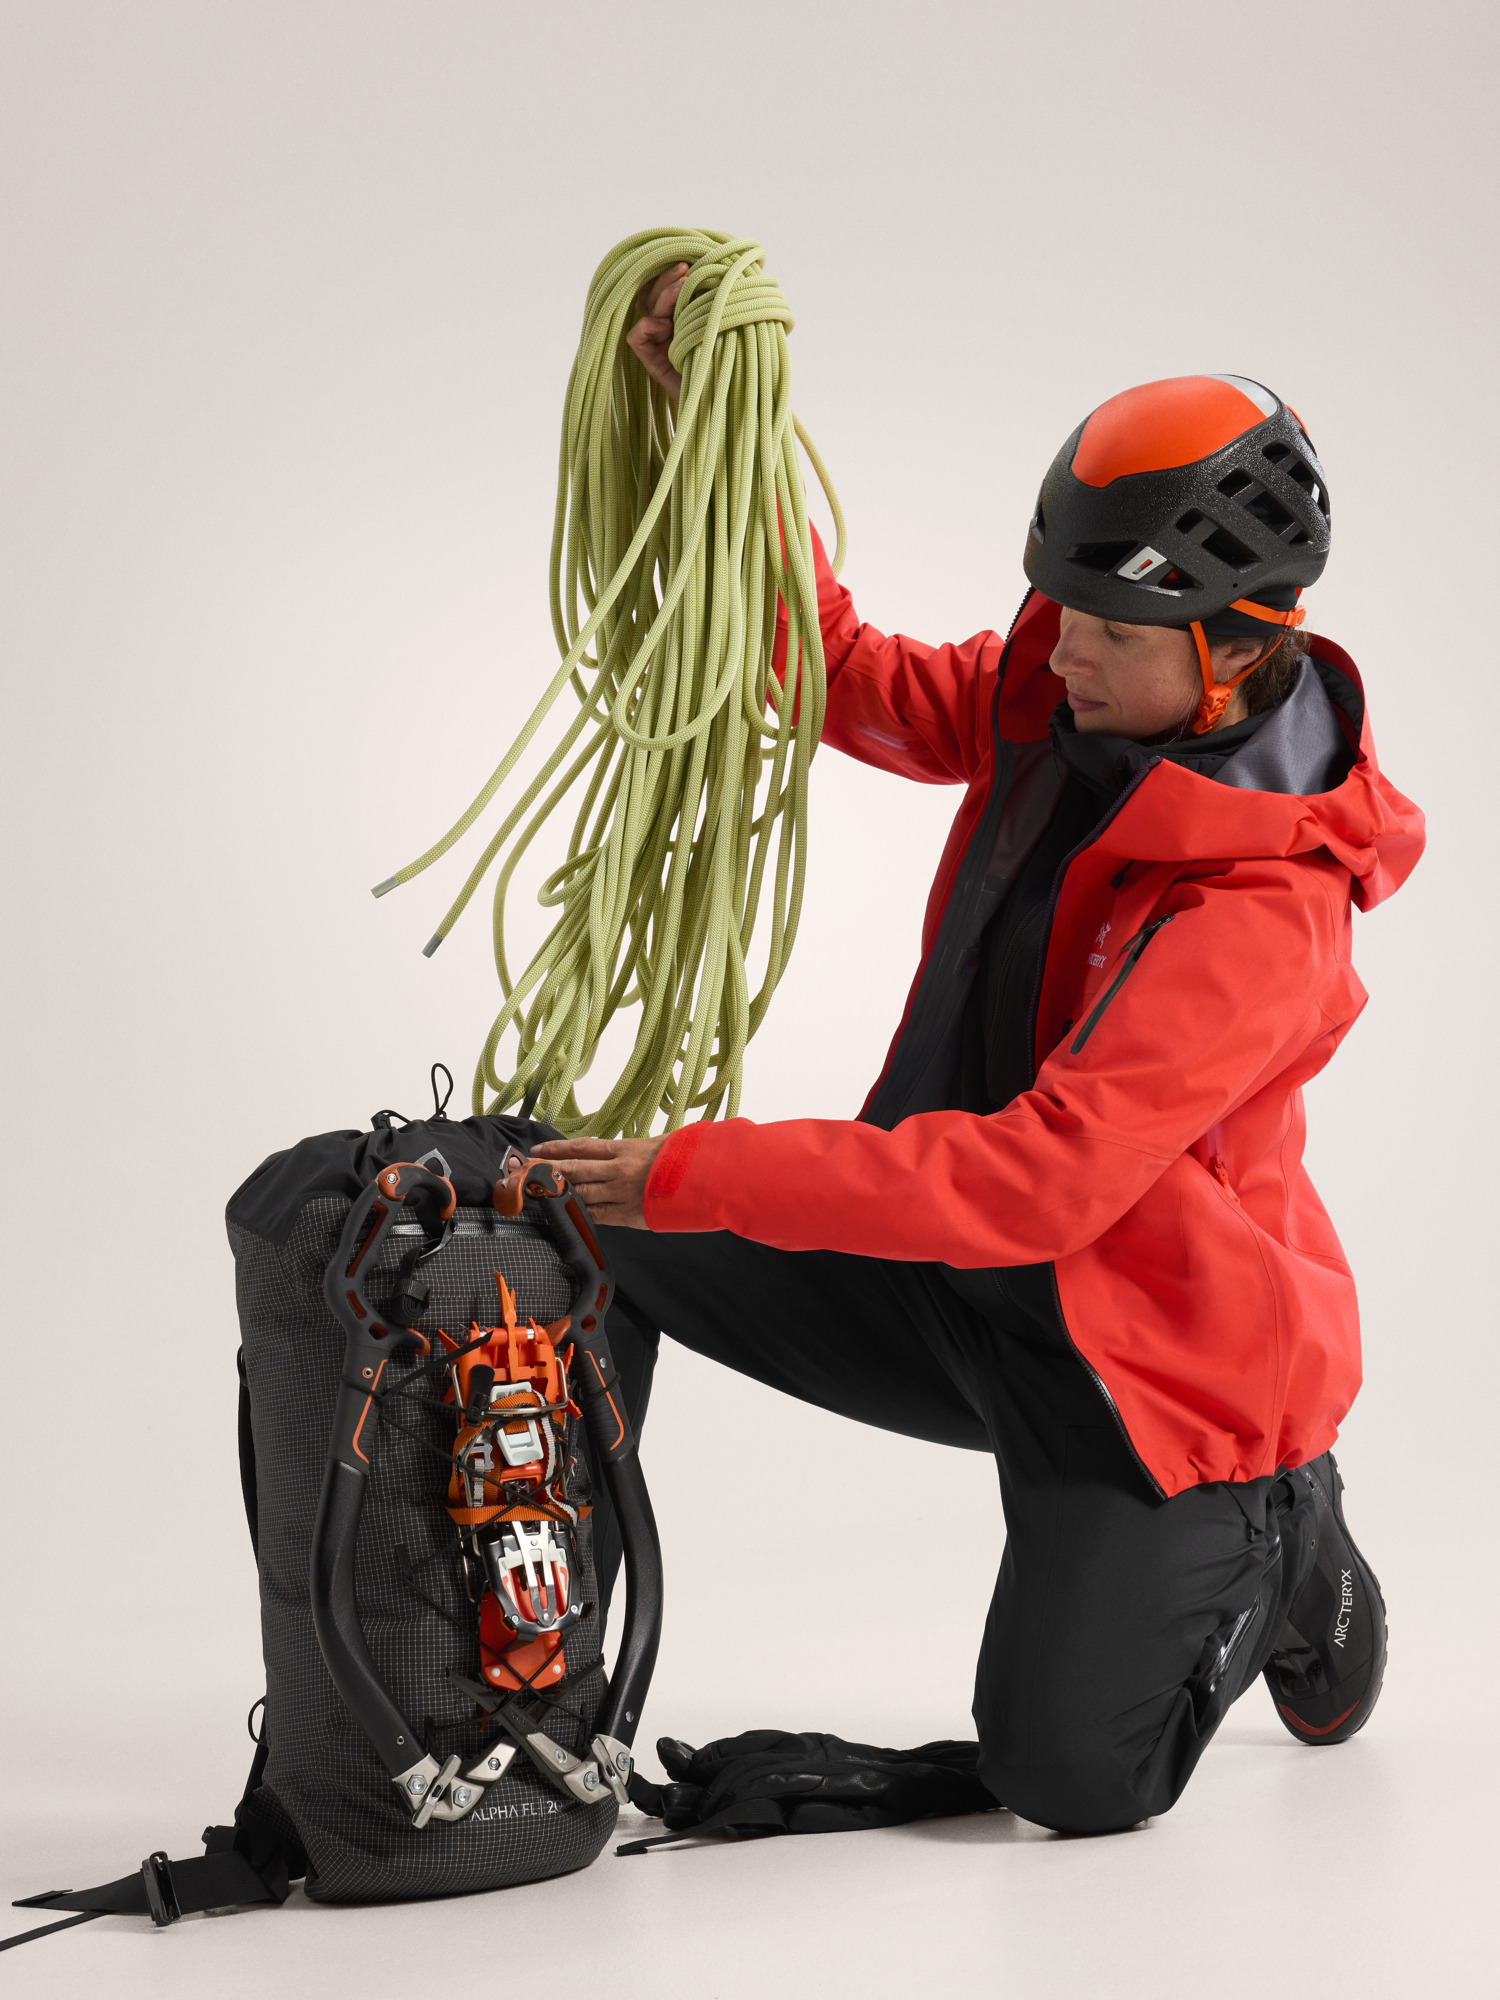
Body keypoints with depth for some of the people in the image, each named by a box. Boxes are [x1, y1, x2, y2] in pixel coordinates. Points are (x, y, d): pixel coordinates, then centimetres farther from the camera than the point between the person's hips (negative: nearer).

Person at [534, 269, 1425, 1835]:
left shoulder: (1264, 912, -31)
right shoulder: (1060, 700, -8)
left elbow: (1033, 1181, -35)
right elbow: (850, 686, 3)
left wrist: (697, 1175, -35)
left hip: (1154, 1356, -7)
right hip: (959, 1281, 7)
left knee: (1066, 1781, -6)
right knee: (589, 1229, -2)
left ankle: (1277, 1548, 22)